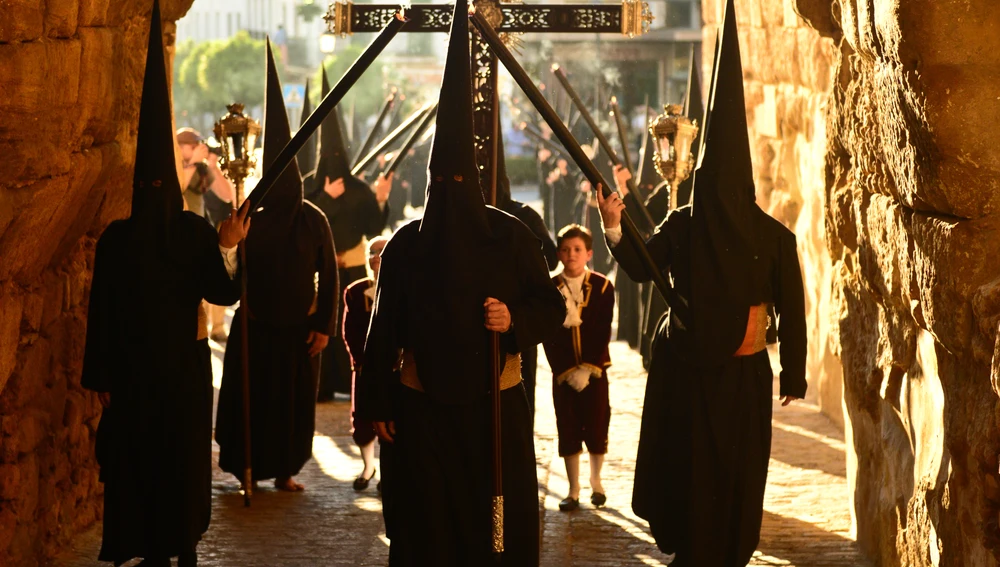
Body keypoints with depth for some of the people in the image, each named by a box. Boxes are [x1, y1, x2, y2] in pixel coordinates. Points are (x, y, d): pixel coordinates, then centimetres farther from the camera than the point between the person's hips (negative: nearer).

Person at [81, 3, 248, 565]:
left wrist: (226, 249, -28)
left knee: (186, 454, 4)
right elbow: (102, 311, 0)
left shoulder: (197, 232, -2)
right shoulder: (116, 239, 0)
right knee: (138, 457, 1)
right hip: (133, 369, 0)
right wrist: (102, 376, -3)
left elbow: (226, 293, -10)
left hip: (184, 368, 0)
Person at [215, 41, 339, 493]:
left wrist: (324, 325, -3)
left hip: (299, 327, 1)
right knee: (250, 399, 2)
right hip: (256, 326, -1)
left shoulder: (313, 220, -2)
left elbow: (328, 273, 1)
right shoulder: (251, 217, -3)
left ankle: (283, 471, 19)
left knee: (295, 402, 6)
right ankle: (249, 471, 13)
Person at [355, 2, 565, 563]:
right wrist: (378, 404, 1)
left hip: (497, 404, 0)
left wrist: (515, 319, -19)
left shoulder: (511, 236, -1)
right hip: (423, 406, 1)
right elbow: (384, 329, 4)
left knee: (501, 518, 1)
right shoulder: (405, 244, 2)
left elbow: (552, 306, 2)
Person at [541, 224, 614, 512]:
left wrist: (588, 369, -13)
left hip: (595, 371, -1)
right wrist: (567, 371, -11)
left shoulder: (602, 287, -2)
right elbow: (549, 337, -3)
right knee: (568, 432, 3)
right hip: (563, 373, 1)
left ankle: (596, 482, 21)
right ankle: (573, 491, 10)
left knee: (596, 429, 3)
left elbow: (603, 334, -5)